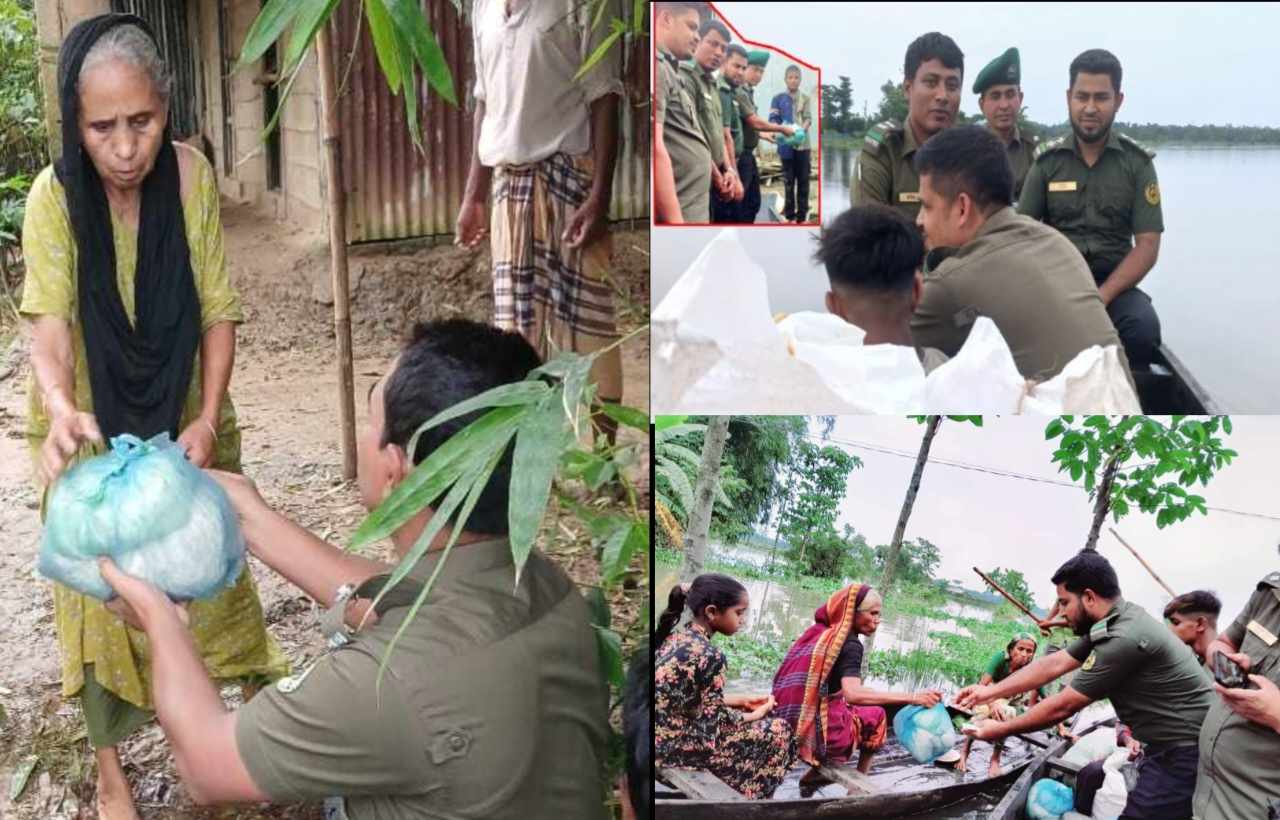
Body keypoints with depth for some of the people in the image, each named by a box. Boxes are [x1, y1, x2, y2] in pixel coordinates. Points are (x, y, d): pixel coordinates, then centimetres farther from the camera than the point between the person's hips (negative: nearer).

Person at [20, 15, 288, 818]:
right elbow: (49, 320, -26)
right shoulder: (54, 196, -20)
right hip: (90, 427, -1)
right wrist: (58, 406, -46)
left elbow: (219, 307, -13)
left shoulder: (190, 174, -16)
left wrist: (208, 419, -22)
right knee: (100, 587, 8)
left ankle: (262, 698, 36)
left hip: (183, 416, 1)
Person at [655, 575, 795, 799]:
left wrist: (742, 700, 15)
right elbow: (715, 721, -14)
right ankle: (750, 796, 17)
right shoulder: (710, 655, -21)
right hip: (678, 747, -8)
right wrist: (757, 714, 2)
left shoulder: (677, 636, 4)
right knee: (778, 731, 2)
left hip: (661, 737, 8)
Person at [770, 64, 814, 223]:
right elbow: (773, 119, -2)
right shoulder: (778, 98, 4)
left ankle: (802, 215, 8)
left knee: (803, 180, 2)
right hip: (786, 145, 0)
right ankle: (790, 214, 12)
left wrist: (801, 130, -25)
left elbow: (808, 118, -5)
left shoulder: (806, 98, 6)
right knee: (789, 180, 5)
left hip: (803, 144, 0)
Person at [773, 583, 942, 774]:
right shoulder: (850, 644, -9)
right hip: (815, 732, -7)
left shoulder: (815, 632, 14)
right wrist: (913, 697, -25)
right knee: (877, 715, 16)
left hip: (789, 727, 7)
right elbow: (853, 694, -25)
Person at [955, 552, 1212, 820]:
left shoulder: (1123, 638, -26)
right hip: (1172, 747, 10)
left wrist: (1001, 730, -7)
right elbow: (1053, 664, 11)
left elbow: (1062, 706, -19)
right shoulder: (1110, 625, 7)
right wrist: (990, 691, 9)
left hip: (1183, 753, -10)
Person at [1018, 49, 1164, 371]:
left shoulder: (1137, 163, 4)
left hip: (1114, 282, 0)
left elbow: (1147, 247, -2)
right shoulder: (1047, 161, 5)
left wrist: (1100, 298, -17)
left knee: (1143, 327, -32)